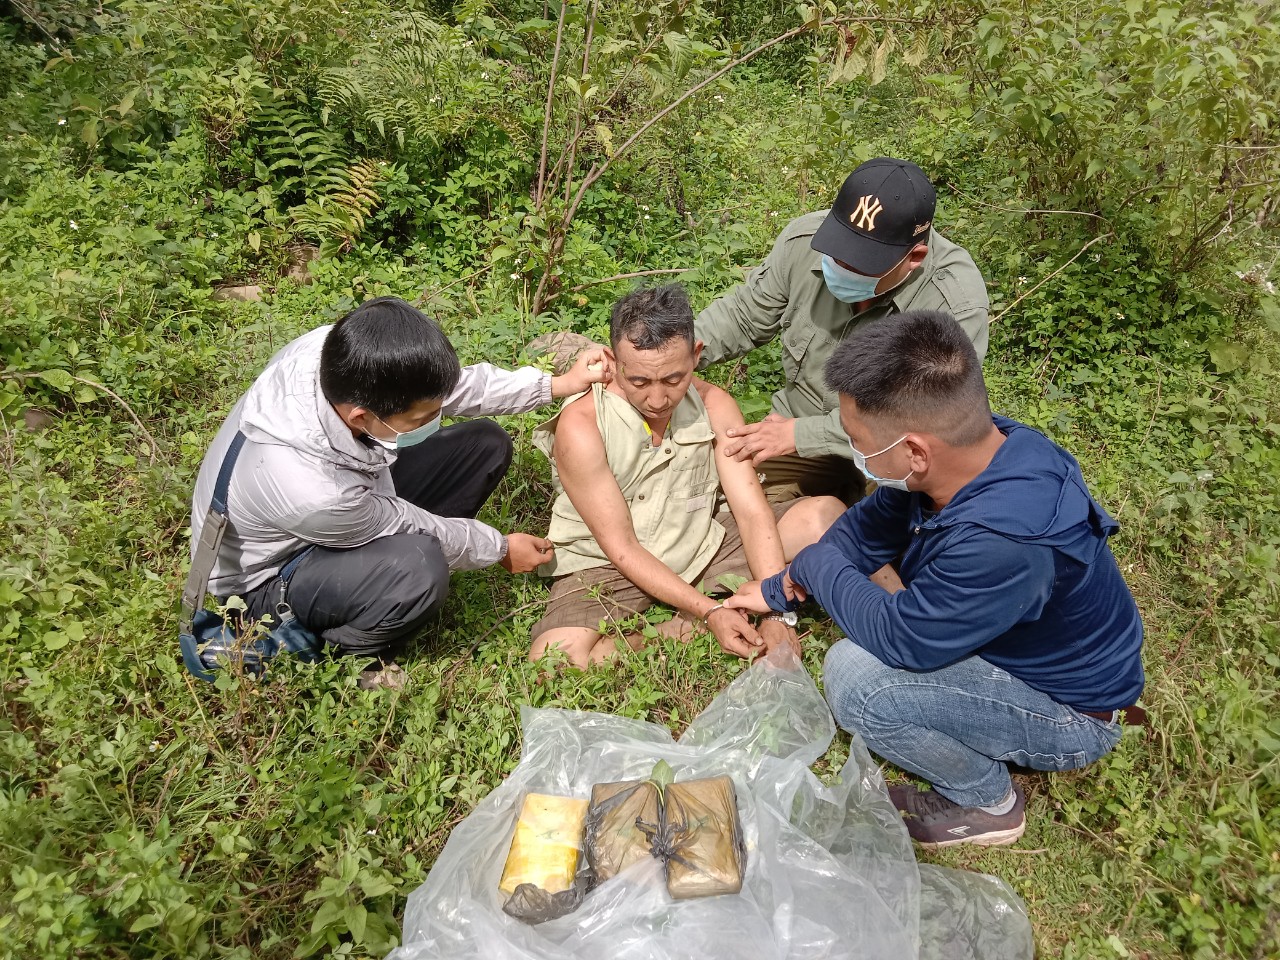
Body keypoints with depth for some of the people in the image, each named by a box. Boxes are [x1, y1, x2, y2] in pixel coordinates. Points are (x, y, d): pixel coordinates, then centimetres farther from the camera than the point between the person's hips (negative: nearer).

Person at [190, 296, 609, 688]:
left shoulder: (340, 354, -28)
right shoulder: (311, 492, -42)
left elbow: (452, 383, -9)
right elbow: (413, 527, -23)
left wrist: (556, 384, -11)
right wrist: (499, 548, -6)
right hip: (269, 578, -7)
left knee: (487, 444, -3)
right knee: (418, 566, -38)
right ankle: (339, 654, -5)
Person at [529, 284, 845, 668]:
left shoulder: (714, 406, -10)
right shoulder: (580, 427, -22)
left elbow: (753, 513, -12)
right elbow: (621, 549, -18)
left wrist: (776, 612, -24)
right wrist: (710, 612, -25)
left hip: (702, 548, 4)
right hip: (607, 566, -3)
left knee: (825, 514, -10)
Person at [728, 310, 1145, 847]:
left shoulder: (1004, 541, -42)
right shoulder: (976, 448, -15)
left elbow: (899, 640, -28)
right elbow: (868, 528, 0)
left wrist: (815, 567, -13)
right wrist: (777, 591, 7)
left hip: (1071, 715, -8)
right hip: (1014, 642, 8)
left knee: (854, 675, -26)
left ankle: (987, 802, 2)